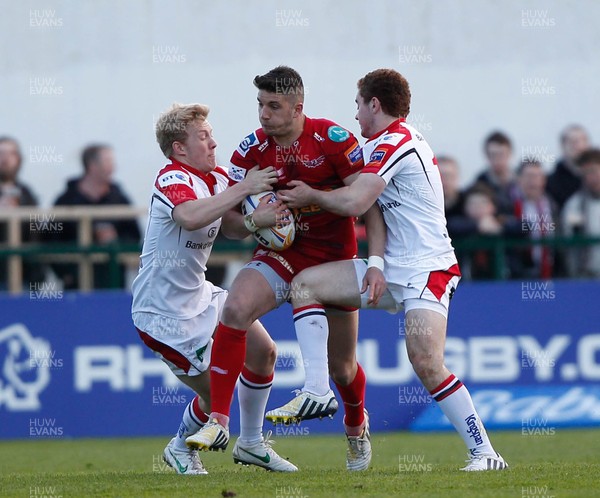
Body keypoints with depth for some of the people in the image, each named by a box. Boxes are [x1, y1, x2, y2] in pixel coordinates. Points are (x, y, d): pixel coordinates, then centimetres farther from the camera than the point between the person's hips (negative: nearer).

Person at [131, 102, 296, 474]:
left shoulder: (218, 178, 3)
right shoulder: (173, 180, -24)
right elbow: (190, 217, -46)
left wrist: (262, 217, -14)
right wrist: (244, 188, -41)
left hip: (199, 295, 9)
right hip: (164, 313, -9)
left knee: (263, 351, 8)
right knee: (215, 394, -6)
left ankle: (251, 444, 26)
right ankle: (181, 450, 24)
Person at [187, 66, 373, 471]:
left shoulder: (332, 138, -12)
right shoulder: (252, 149, -5)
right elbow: (230, 215, -5)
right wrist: (251, 222, -27)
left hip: (334, 259, -2)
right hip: (282, 254, 2)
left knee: (342, 368, 7)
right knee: (236, 307, -29)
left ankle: (357, 425, 43)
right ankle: (219, 420, -28)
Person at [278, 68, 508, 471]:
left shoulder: (393, 142, -12)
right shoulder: (390, 142, 18)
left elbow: (354, 202, -20)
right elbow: (376, 208, 12)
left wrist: (310, 196, -2)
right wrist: (376, 264, -4)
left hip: (426, 270, -10)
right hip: (391, 269, 10)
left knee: (426, 361, -23)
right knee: (306, 283, -1)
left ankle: (484, 452, -17)